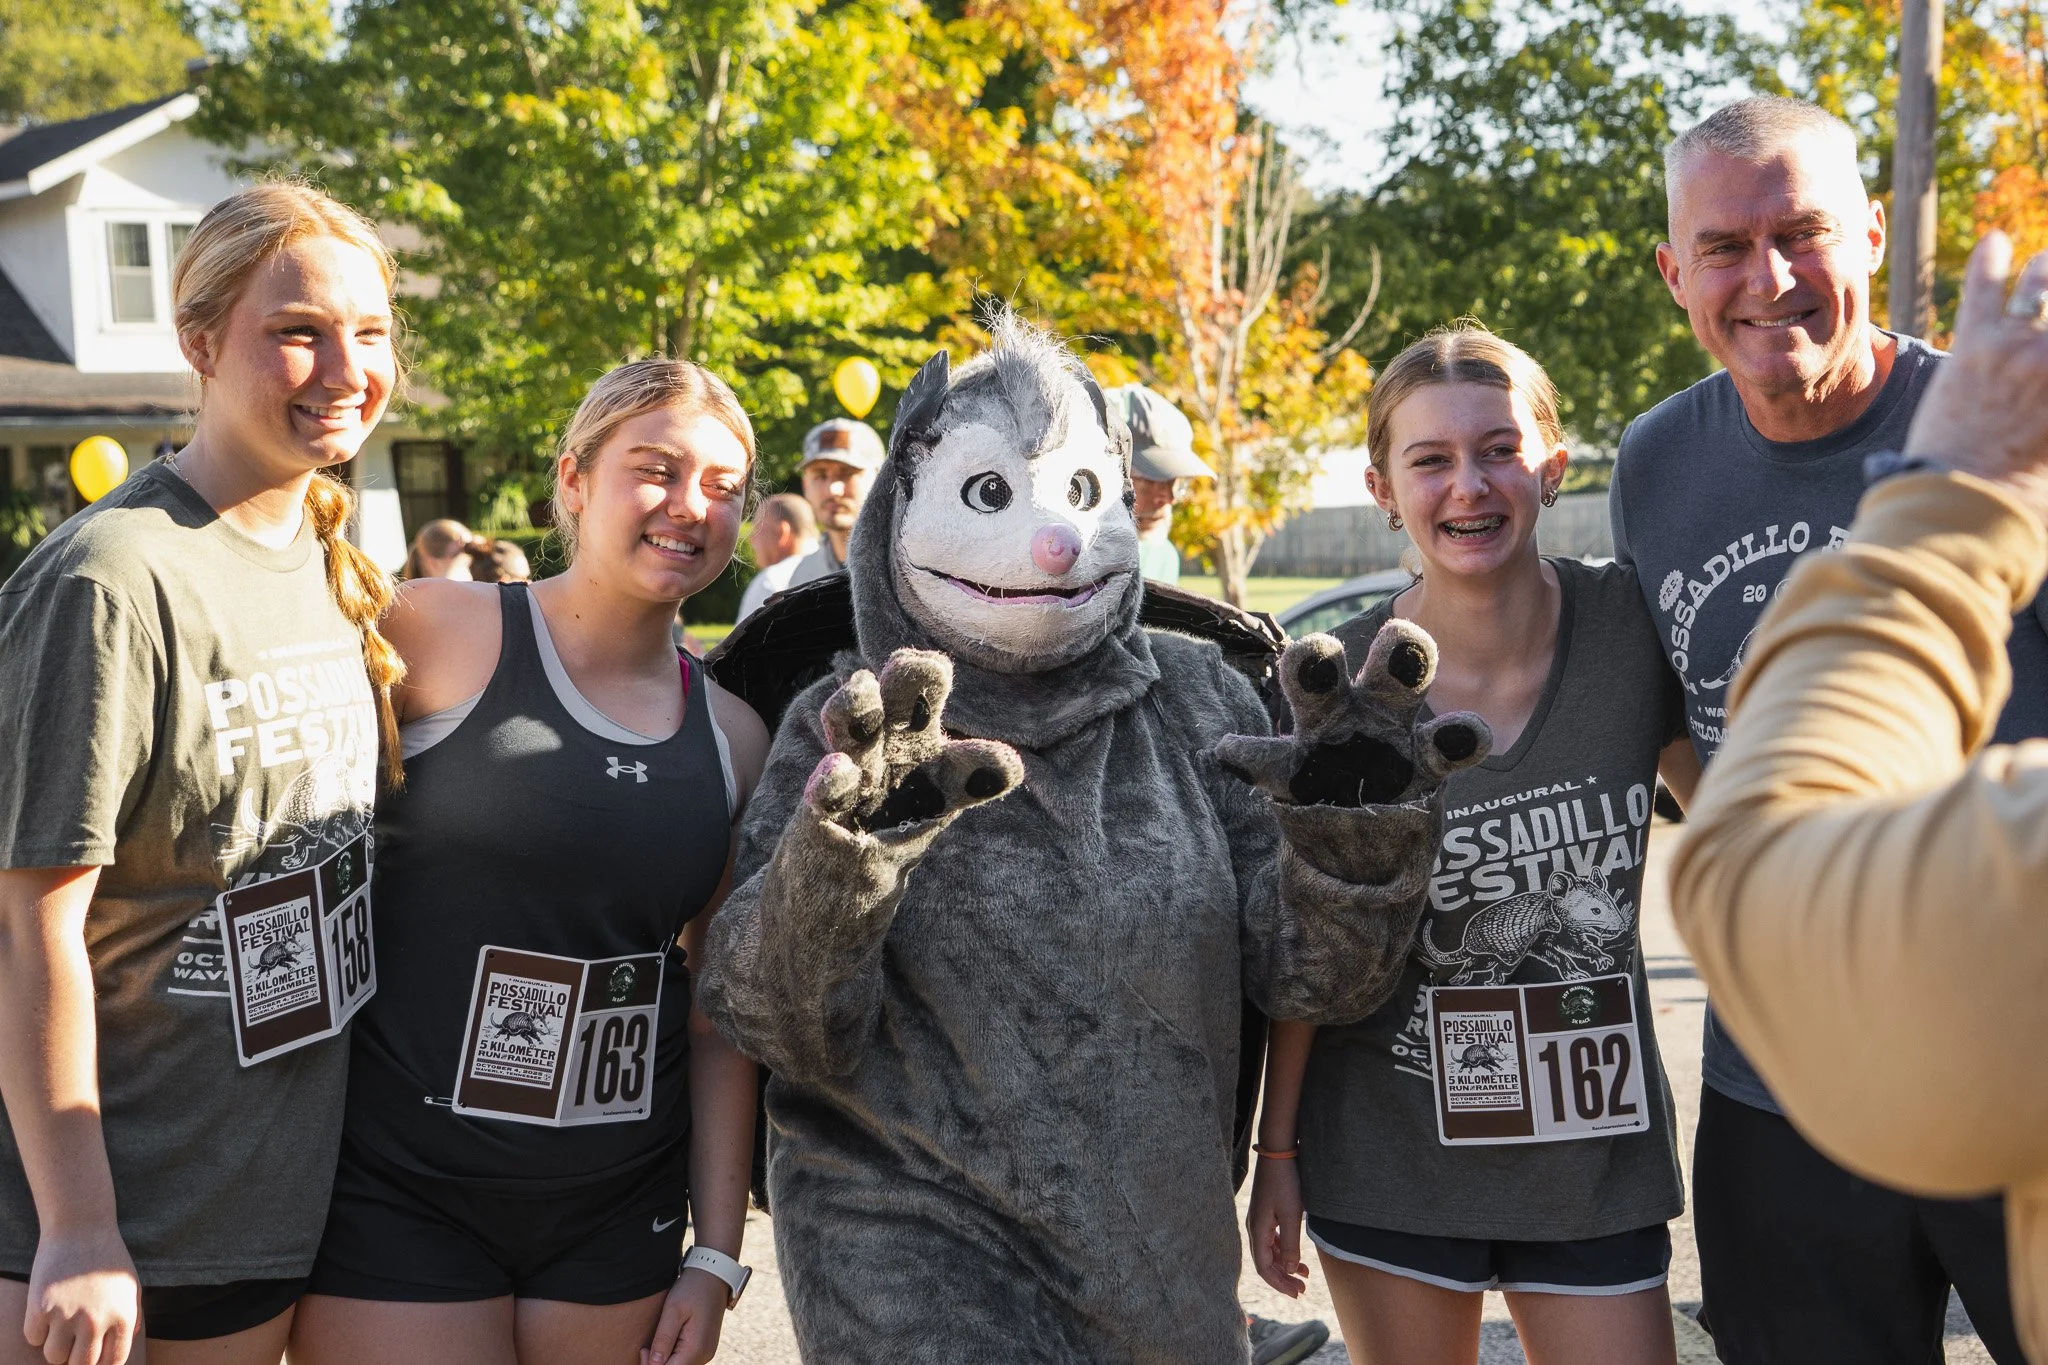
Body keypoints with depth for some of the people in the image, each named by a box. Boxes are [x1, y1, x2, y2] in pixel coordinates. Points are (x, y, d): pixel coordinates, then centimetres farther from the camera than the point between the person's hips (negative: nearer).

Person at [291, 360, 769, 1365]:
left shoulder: (731, 738, 5)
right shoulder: (441, 632, -8)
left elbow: (721, 1013, 8)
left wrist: (717, 1253, 7)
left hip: (618, 1211, 4)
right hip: (399, 1198, -4)